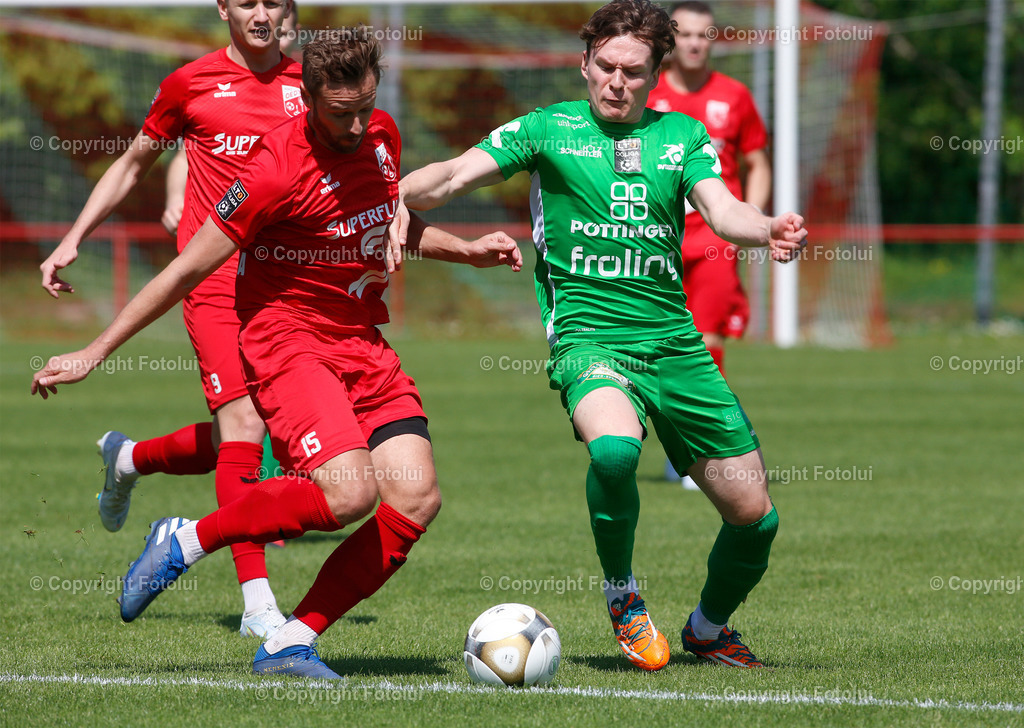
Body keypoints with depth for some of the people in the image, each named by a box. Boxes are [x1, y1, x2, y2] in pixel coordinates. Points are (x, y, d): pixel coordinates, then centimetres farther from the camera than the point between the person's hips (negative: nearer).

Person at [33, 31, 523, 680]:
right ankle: (187, 540, -6)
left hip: (365, 345, 7)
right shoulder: (280, 169, -18)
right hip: (288, 340, -7)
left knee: (416, 498, -11)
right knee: (348, 493, -28)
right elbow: (189, 269, -12)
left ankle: (292, 644, -6)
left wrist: (468, 251, 14)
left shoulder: (382, 136, 5)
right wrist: (95, 353, -9)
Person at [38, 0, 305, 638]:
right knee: (244, 425, -17)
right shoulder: (192, 83, 5)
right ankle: (258, 603, -17)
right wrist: (74, 239, 11)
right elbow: (133, 165, 16)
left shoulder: (307, 84, 9)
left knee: (232, 443, 8)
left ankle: (128, 459, 40)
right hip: (213, 274, -4)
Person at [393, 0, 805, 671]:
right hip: (589, 334, -4)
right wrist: (393, 198, -28)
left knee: (755, 516, 3)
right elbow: (456, 175, -7)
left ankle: (709, 628, 34)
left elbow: (723, 212, -4)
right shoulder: (547, 129, 3)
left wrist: (768, 230, -27)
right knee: (614, 446, -37)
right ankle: (622, 592, -9)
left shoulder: (682, 135, 10)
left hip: (676, 342, 4)